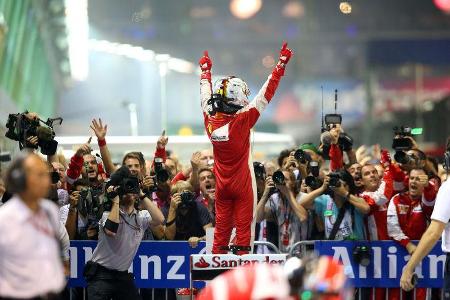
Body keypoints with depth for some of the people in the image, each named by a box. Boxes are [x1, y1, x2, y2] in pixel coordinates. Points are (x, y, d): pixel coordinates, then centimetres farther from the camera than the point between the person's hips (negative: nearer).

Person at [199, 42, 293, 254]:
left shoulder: (210, 120, -6)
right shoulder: (243, 120, -18)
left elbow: (205, 95, 13)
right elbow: (266, 94, -15)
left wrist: (205, 69, 30)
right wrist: (281, 64, -9)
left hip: (222, 185, 5)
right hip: (243, 185, -5)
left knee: (221, 226, 10)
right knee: (244, 226, 1)